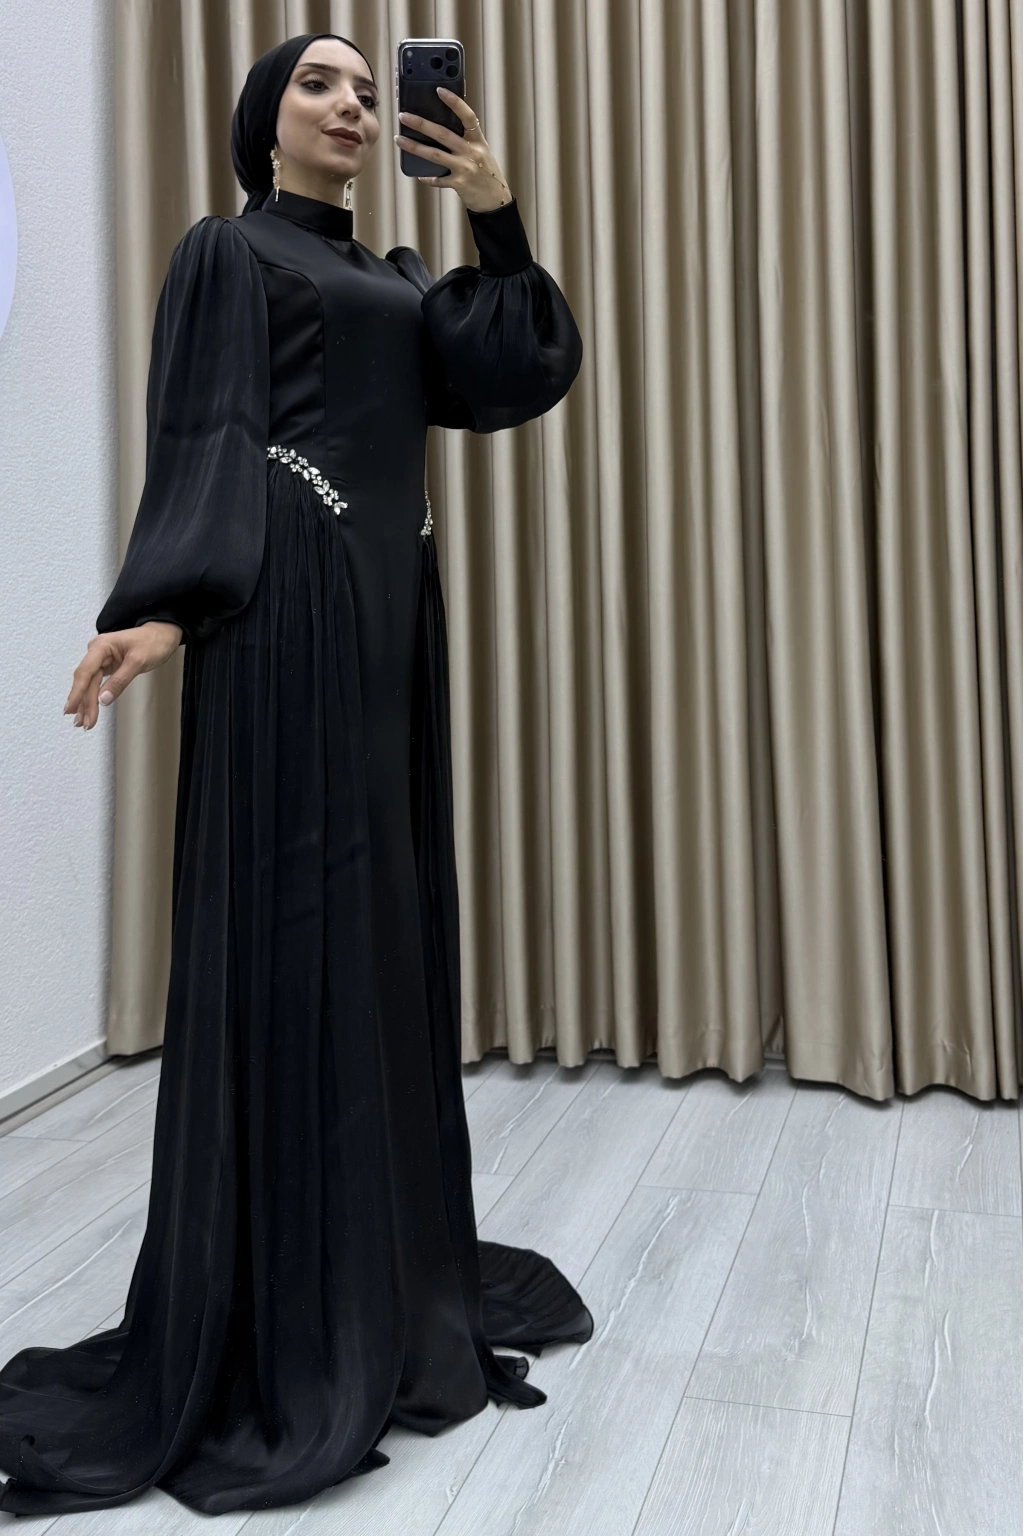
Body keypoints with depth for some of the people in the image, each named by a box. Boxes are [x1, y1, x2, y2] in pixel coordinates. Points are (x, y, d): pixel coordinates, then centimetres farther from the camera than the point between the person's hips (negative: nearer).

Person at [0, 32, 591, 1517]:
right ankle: (277, 1335, 2)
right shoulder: (225, 250, 6)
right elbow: (201, 441, -8)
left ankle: (394, 1272, 20)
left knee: (387, 923, 8)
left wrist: (499, 218, 4)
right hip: (285, 609, -7)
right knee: (285, 928, -9)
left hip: (395, 610, 8)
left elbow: (515, 377, 12)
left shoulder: (397, 278, 25)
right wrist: (165, 605, -23)